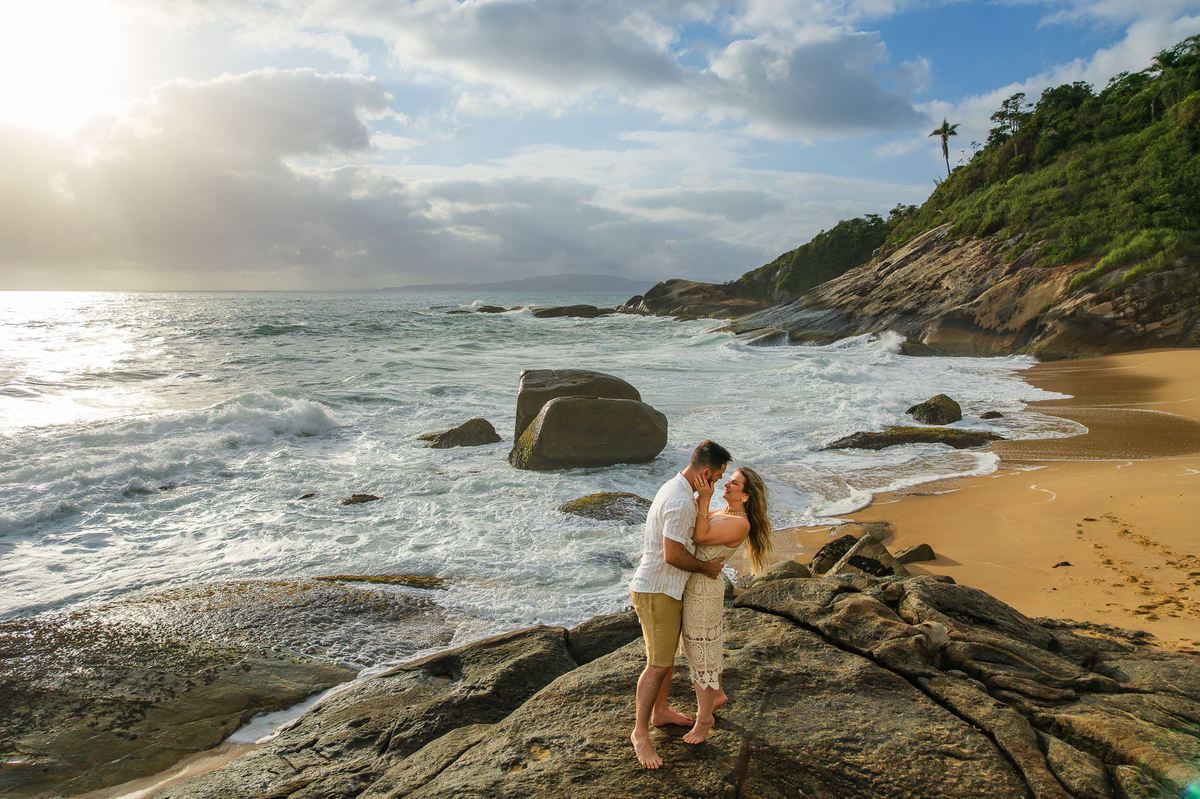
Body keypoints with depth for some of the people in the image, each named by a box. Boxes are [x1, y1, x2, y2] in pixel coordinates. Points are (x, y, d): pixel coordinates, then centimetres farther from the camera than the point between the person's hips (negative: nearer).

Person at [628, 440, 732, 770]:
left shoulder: (676, 487, 8)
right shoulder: (681, 501, -26)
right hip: (655, 591, -11)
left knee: (667, 654, 22)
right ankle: (640, 732, 8)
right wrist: (705, 567, -12)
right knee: (658, 664, -4)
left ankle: (660, 711, 39)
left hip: (666, 589, 11)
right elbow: (673, 555, -26)